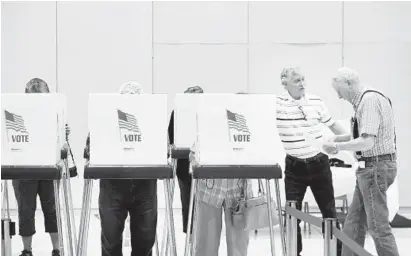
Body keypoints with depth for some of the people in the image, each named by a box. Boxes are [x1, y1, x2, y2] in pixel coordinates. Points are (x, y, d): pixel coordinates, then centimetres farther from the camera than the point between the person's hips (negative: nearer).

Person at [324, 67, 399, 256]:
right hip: (372, 167, 10)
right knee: (354, 222, 15)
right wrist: (341, 138, 11)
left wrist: (337, 146, -14)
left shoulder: (369, 100, -18)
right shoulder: (365, 99, 12)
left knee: (378, 226, -4)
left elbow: (367, 142, -26)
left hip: (375, 167, -10)